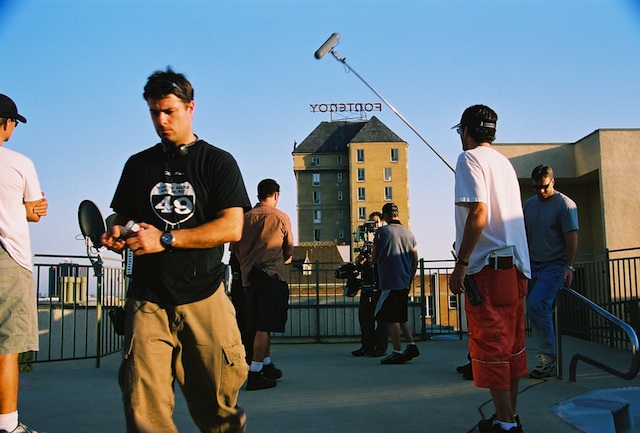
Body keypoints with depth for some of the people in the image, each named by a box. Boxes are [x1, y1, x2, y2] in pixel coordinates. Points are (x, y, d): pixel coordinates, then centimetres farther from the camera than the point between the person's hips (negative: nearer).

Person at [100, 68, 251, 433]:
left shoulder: (218, 162, 5)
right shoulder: (138, 165, 17)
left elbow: (232, 227, -7)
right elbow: (121, 218, 24)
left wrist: (164, 239, -14)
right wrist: (116, 234, -1)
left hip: (204, 297, -2)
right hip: (148, 298, 3)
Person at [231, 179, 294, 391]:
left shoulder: (246, 217, 8)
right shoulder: (281, 217, -2)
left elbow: (236, 248, 11)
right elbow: (289, 250, 7)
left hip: (248, 276, 5)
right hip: (271, 274, -5)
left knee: (258, 324, 15)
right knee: (264, 325, -6)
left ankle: (267, 365, 27)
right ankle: (255, 373, -9)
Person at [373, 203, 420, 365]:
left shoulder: (381, 232, -6)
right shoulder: (408, 233, 9)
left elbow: (374, 258, -1)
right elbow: (415, 260, 12)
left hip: (388, 281, -6)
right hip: (404, 282, 6)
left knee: (392, 318, -1)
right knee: (401, 317, 19)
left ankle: (397, 353, 1)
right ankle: (411, 345, 13)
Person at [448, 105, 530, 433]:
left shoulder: (470, 158, -7)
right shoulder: (504, 162, 19)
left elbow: (478, 213, -18)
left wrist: (461, 264, -17)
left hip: (489, 265, -9)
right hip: (515, 265, 9)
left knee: (490, 345, -3)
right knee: (512, 344, 14)